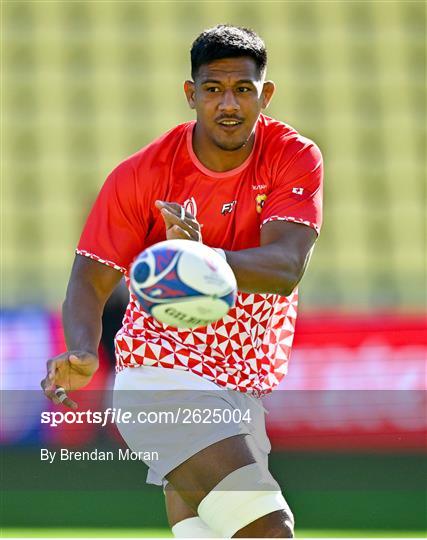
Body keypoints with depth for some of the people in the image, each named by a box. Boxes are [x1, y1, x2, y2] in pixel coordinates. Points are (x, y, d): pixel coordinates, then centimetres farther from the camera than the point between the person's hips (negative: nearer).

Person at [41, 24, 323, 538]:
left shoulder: (295, 158, -7)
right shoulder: (141, 173, -9)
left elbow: (286, 269, -22)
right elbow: (91, 279, -9)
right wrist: (82, 353, -31)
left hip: (252, 387, 4)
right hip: (161, 373, -3)